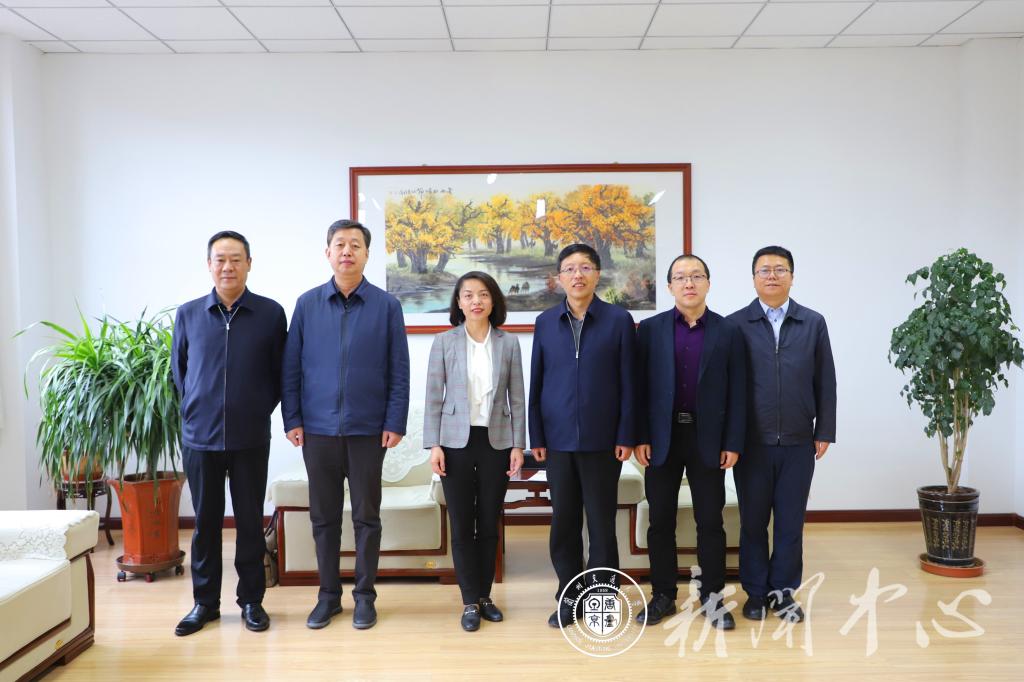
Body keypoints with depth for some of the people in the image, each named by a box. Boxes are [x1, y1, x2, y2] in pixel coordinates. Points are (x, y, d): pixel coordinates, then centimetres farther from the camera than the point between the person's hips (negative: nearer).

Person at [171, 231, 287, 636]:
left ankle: (252, 600, 21)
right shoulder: (188, 314, 4)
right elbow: (178, 369, 14)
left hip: (251, 437, -1)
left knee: (250, 520, 7)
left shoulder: (271, 314, -2)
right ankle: (205, 601, 24)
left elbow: (280, 372, 5)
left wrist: (261, 410, 2)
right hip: (199, 436, 2)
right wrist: (196, 409, 9)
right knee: (205, 521, 10)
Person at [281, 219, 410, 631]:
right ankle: (328, 595, 24)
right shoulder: (307, 304, 3)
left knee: (366, 516, 8)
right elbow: (291, 366, 5)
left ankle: (364, 596, 21)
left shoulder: (386, 306, -1)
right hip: (318, 429, 2)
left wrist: (395, 423, -6)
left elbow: (399, 369, -1)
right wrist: (292, 419, 0)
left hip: (367, 429, -1)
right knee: (323, 516, 10)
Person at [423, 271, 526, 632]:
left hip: (496, 442, 1)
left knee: (489, 524, 9)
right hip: (457, 442, -1)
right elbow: (434, 397, -1)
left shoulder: (509, 343, 2)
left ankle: (485, 596, 23)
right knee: (461, 525, 4)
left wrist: (518, 444, -1)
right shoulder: (444, 342, 0)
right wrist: (433, 444, -6)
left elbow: (517, 398, 3)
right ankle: (470, 601, 15)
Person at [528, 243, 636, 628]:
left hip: (602, 439, -2)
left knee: (601, 522, 6)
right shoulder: (545, 322, 6)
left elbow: (627, 382, -2)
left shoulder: (619, 320, -1)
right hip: (558, 439, 2)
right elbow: (536, 383, 6)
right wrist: (536, 437, 2)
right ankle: (568, 596, 23)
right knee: (564, 521, 10)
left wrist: (626, 436, -6)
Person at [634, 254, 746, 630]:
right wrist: (640, 437, -5)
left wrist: (733, 442, -5)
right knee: (660, 522, 7)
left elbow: (737, 392, 1)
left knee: (710, 522, 6)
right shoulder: (651, 328, 3)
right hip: (662, 438, 1)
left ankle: (712, 597, 19)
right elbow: (640, 387, 1)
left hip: (708, 439, 0)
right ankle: (663, 595, 20)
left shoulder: (728, 331, 2)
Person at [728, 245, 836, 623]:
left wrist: (824, 431, 3)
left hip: (798, 442, 1)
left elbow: (825, 382, 7)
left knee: (791, 521, 9)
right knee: (753, 521, 8)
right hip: (752, 442, -1)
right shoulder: (735, 324, -1)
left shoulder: (813, 323, 5)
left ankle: (783, 591, 23)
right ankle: (755, 592, 22)